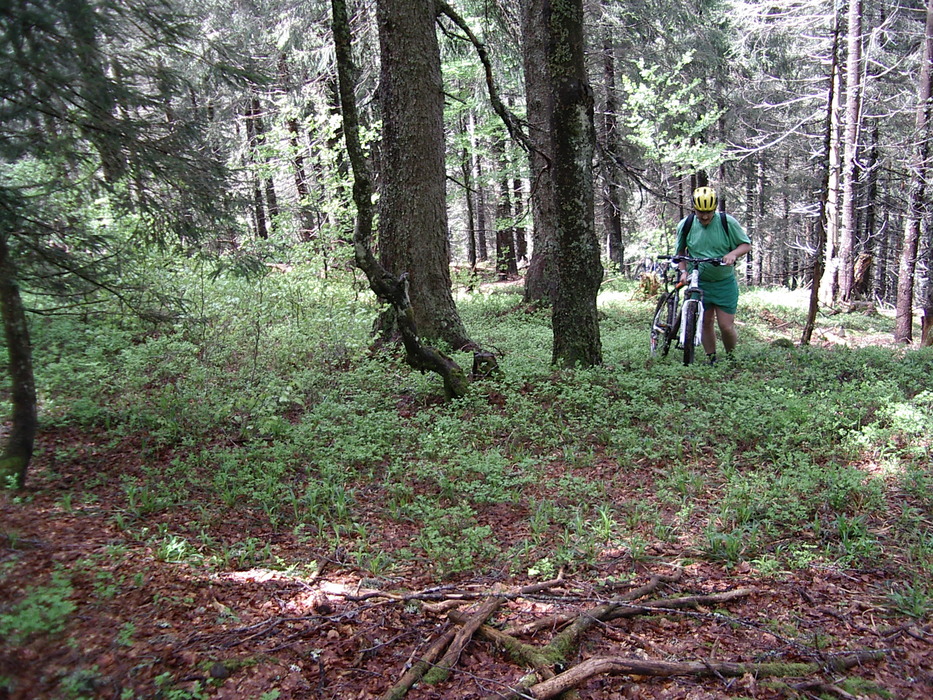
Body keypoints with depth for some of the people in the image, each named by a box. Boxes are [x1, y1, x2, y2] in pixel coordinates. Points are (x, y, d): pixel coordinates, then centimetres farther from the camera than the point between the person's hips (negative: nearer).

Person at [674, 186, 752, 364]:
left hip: (725, 283, -2)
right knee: (706, 322, 6)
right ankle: (711, 359, 21)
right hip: (699, 283, 2)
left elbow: (746, 244, -1)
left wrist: (733, 254, -22)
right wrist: (684, 271, -4)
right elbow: (680, 251, 11)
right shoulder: (685, 225, -3)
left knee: (726, 326, -4)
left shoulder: (727, 222, -9)